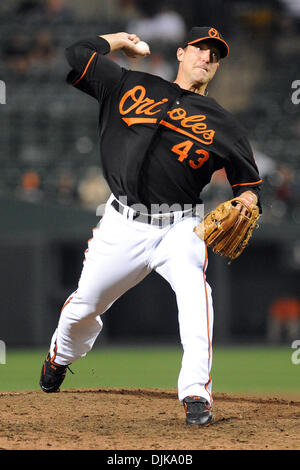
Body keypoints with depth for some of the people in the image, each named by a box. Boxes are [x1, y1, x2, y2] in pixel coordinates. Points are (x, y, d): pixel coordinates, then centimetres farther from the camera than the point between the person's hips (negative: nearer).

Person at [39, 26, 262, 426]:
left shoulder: (222, 123, 7)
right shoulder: (132, 86, 9)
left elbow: (248, 180, 10)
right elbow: (76, 55, 10)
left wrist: (244, 207, -11)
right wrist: (118, 40, 21)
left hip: (180, 227, -2)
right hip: (123, 224, 2)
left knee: (193, 284, -32)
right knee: (85, 304, 9)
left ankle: (196, 394, -36)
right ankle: (60, 358, 45)